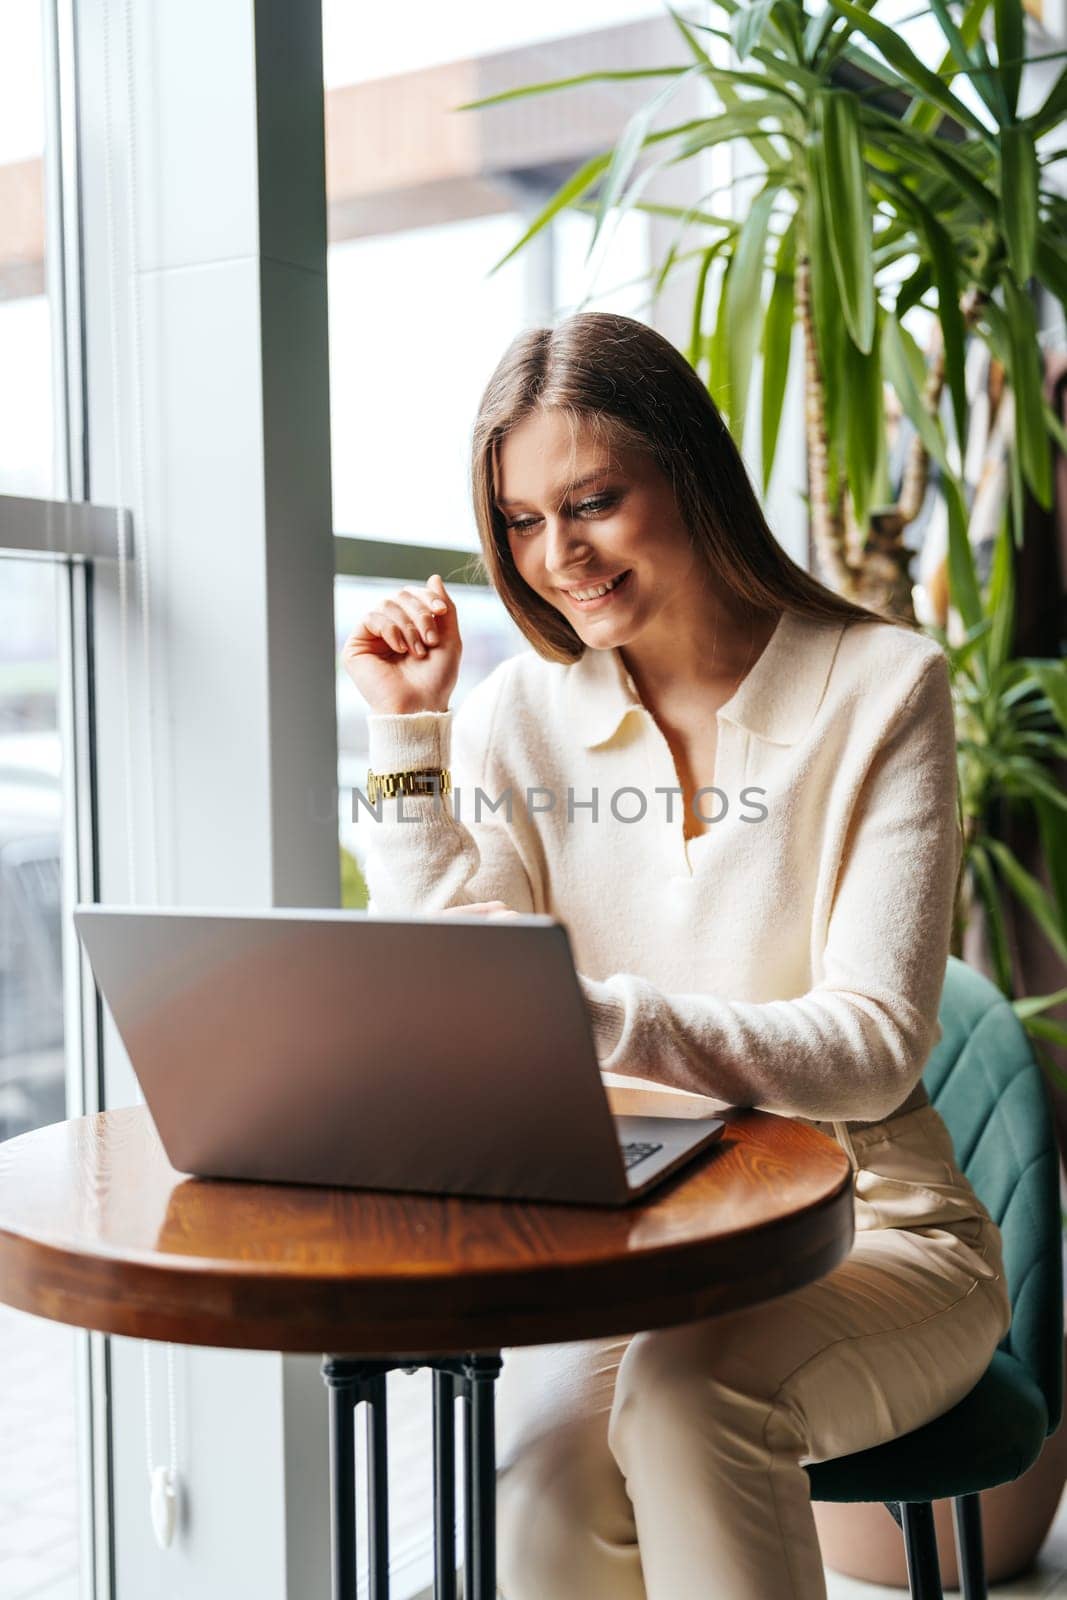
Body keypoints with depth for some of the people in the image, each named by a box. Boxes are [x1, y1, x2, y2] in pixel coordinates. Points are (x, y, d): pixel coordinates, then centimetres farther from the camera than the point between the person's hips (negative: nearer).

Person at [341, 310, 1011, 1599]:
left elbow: (875, 1050, -15)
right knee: (545, 1428, -27)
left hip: (865, 1230, -2)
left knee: (683, 1388, -31)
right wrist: (406, 732, -7)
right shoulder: (519, 716, 4)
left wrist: (607, 1017, -32)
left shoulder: (880, 687, -6)